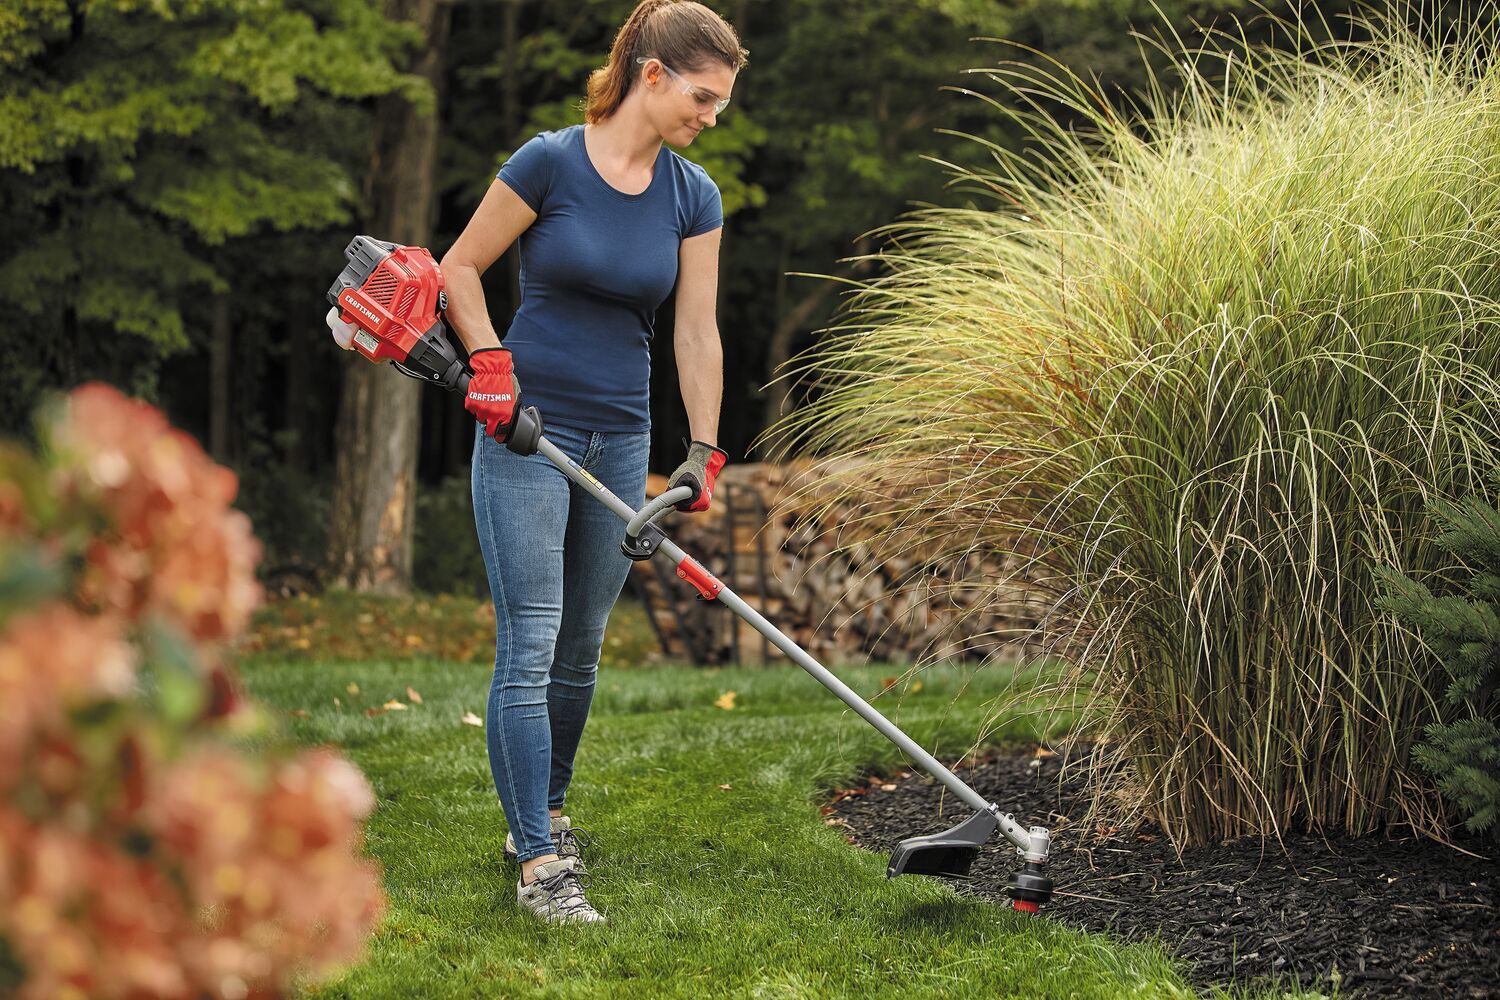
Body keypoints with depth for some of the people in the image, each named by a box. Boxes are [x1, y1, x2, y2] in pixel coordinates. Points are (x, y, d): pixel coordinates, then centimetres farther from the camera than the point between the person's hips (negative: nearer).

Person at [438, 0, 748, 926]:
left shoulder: (693, 197, 2)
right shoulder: (550, 163, -11)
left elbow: (696, 331, 3)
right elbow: (460, 268, -2)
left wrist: (703, 454, -1)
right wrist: (491, 362, -13)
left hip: (620, 439, 5)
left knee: (581, 650, 14)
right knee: (529, 647, -9)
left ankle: (543, 813, 33)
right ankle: (540, 864, -8)